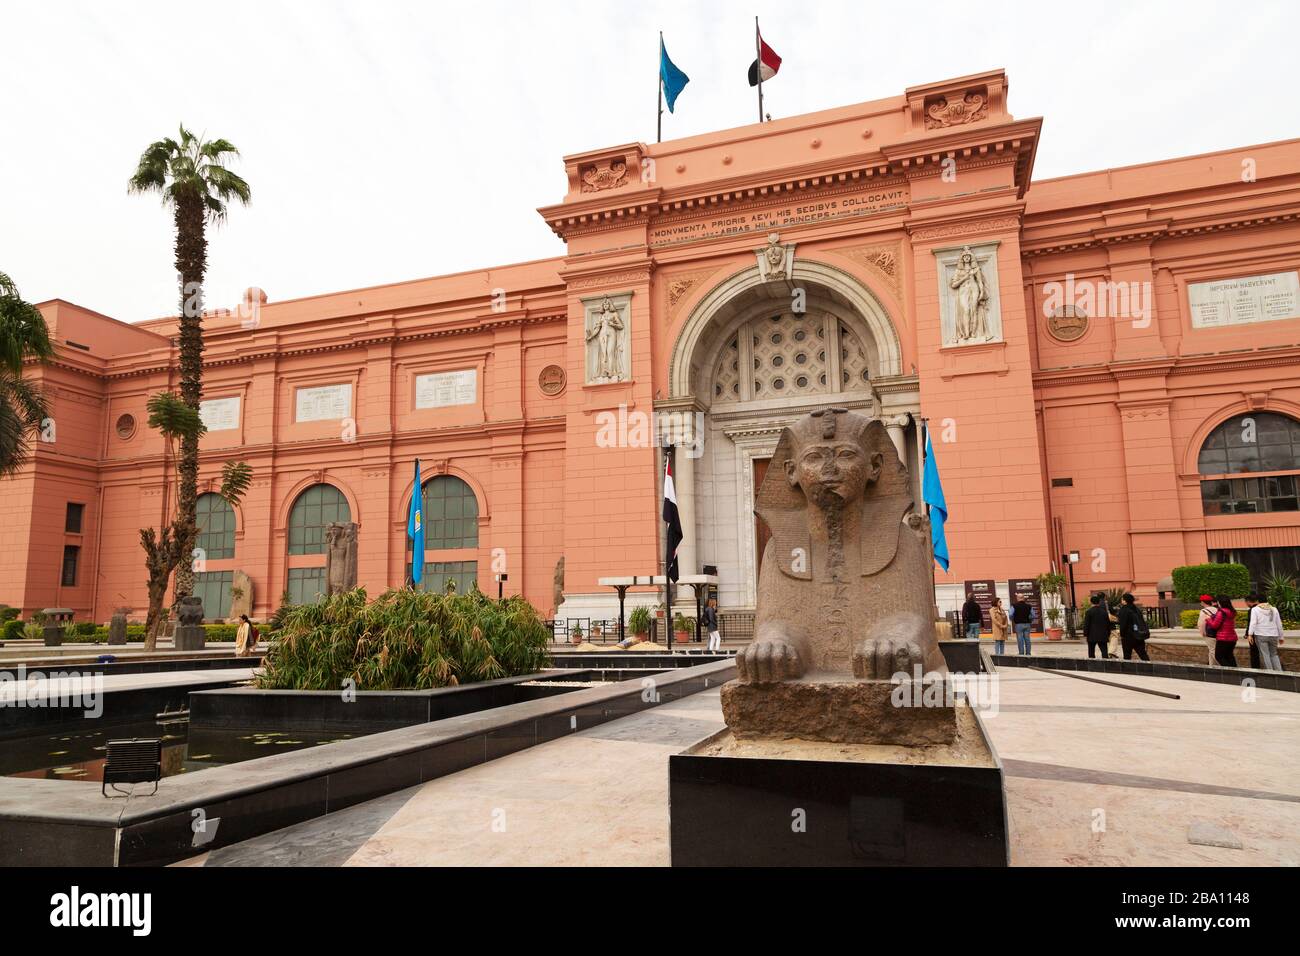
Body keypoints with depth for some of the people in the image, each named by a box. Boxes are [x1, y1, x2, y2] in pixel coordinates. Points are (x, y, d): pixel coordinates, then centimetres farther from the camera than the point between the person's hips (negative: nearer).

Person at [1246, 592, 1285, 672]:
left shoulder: (1255, 609, -2)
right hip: (1273, 635, 5)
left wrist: (1250, 634, -16)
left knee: (1265, 655, 0)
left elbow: (1253, 623, -13)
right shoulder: (1274, 609, 13)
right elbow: (1279, 624, 14)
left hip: (1261, 635, -5)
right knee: (1274, 654, 17)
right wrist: (1280, 637, 20)